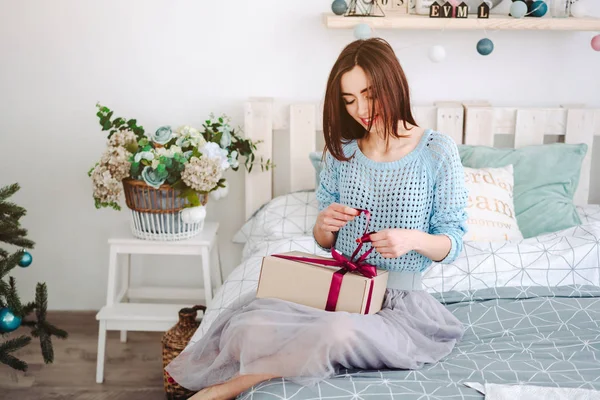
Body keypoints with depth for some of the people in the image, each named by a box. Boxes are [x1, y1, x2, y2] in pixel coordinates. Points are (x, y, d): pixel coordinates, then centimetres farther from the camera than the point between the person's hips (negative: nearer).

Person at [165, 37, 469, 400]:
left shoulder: (438, 150, -4)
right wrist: (324, 224, -11)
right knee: (251, 320, -31)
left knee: (339, 331, -38)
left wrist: (414, 238, -23)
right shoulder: (343, 149, 6)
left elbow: (453, 244, -1)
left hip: (400, 302, -2)